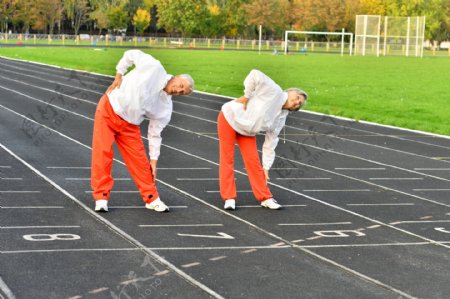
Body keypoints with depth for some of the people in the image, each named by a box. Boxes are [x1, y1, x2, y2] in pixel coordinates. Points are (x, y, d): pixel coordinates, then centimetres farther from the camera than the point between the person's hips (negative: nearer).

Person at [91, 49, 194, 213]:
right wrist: (119, 75, -7)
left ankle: (151, 198, 14)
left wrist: (154, 160, -2)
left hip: (129, 125, 4)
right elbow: (131, 54, -3)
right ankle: (101, 197, 0)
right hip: (109, 109, -4)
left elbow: (155, 134, 1)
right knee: (102, 153, -8)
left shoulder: (166, 108, -7)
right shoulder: (153, 67, -18)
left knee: (140, 160, 0)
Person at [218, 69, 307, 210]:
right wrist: (246, 96, -23)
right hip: (230, 118, -6)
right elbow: (255, 75, -31)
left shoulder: (281, 118, -1)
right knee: (227, 159, -4)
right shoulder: (274, 91, -21)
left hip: (247, 132, 6)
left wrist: (266, 167, 0)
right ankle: (229, 198, 3)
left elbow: (270, 143, 2)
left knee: (254, 162, 0)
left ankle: (265, 198, 8)